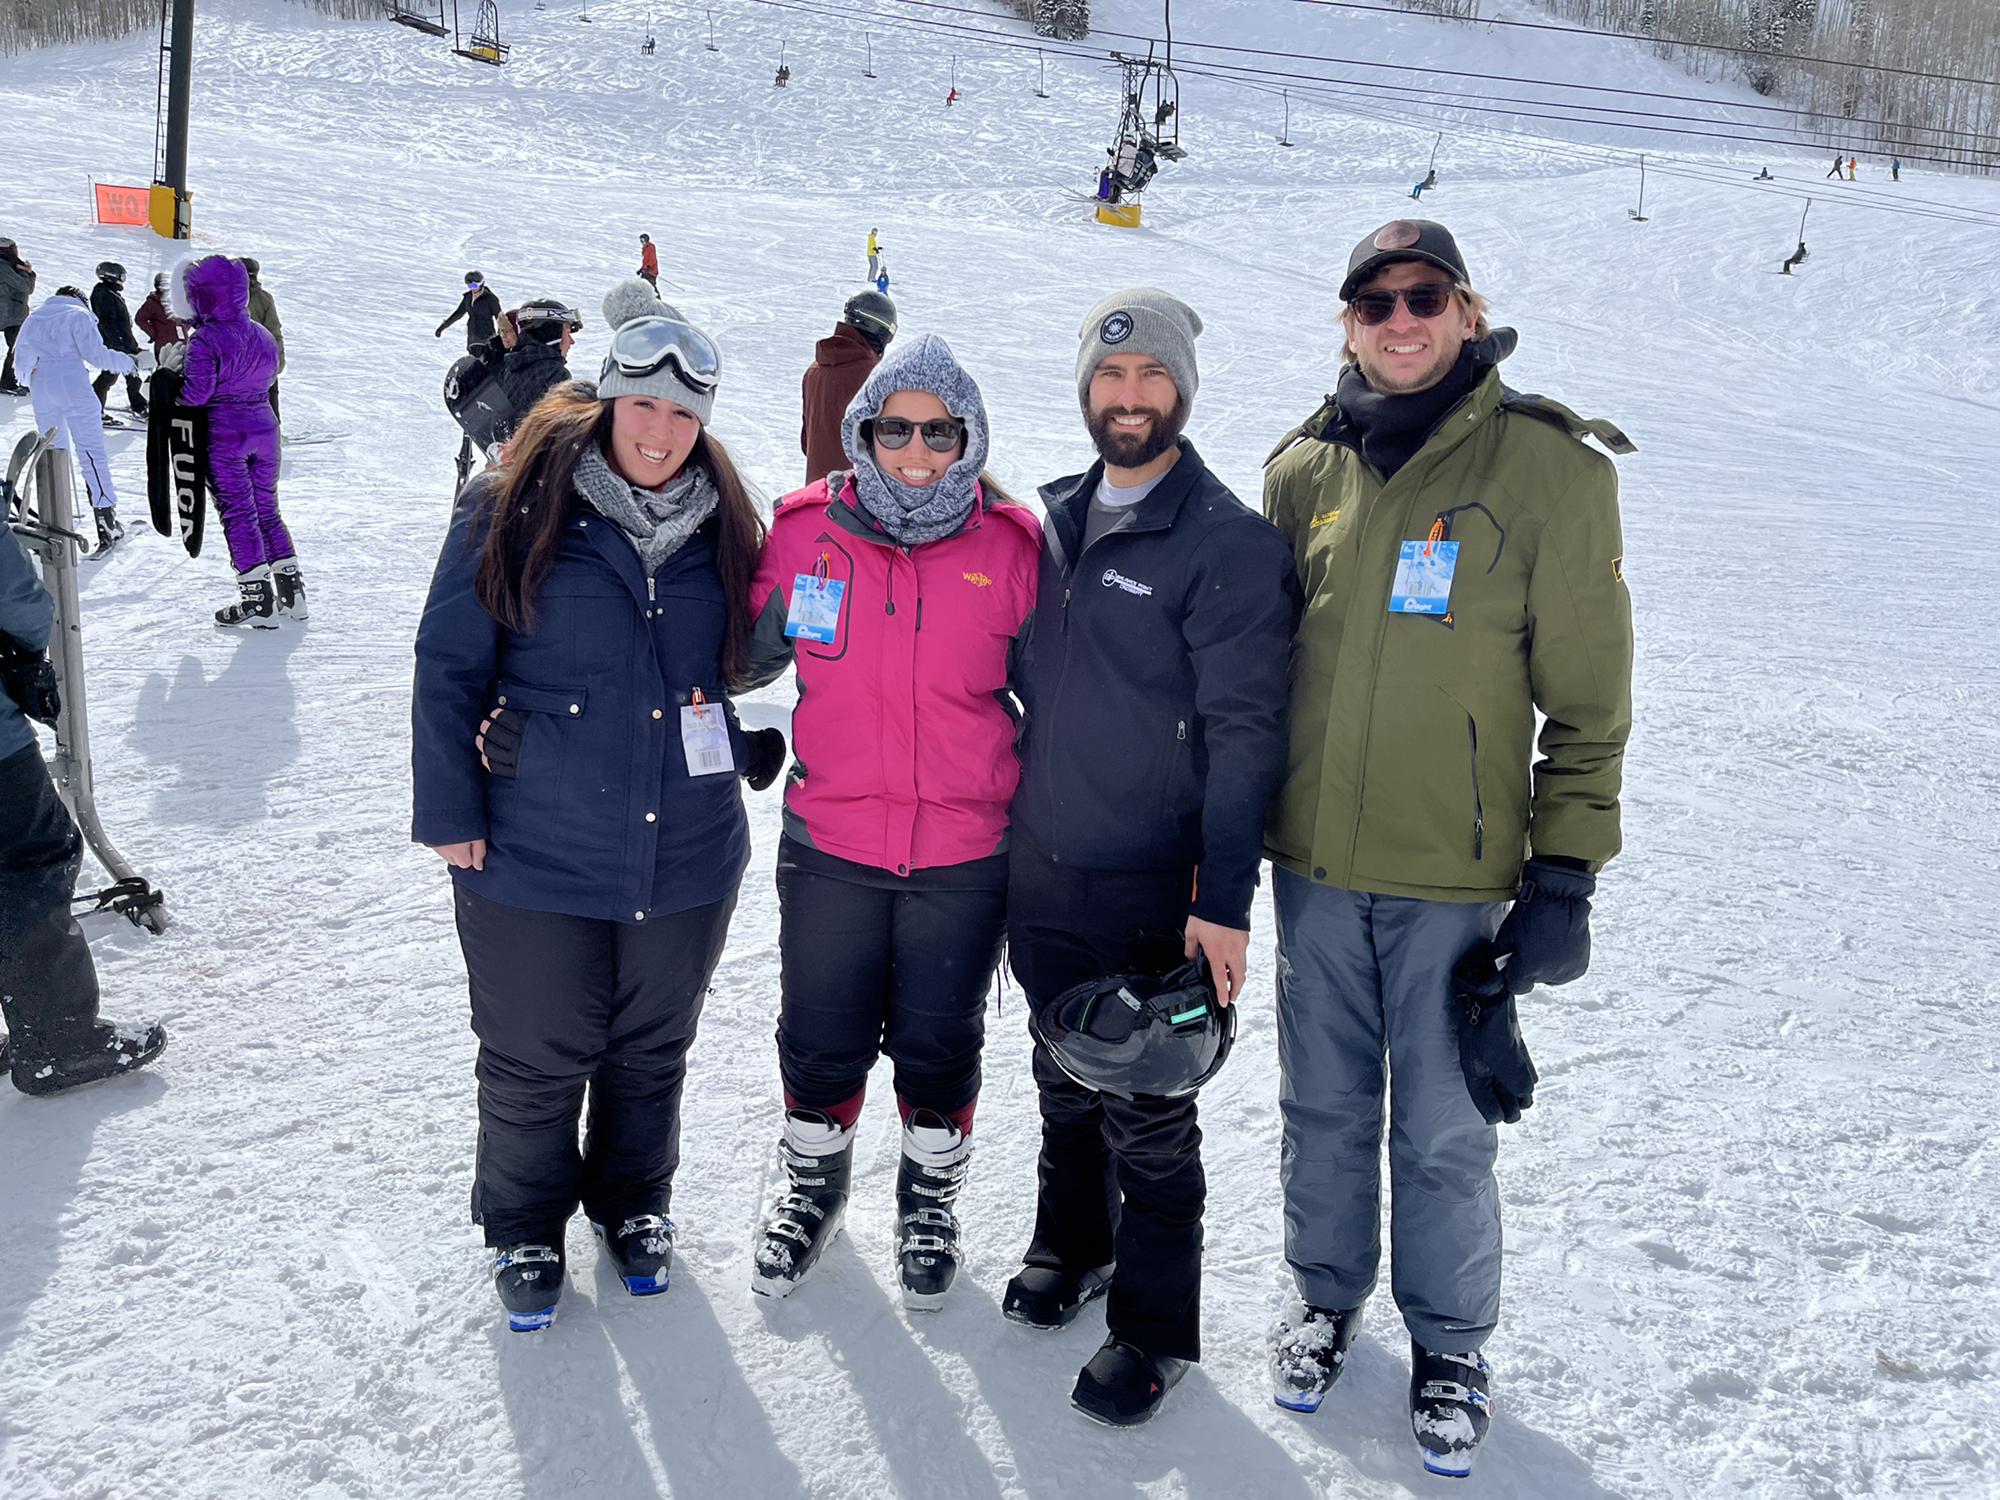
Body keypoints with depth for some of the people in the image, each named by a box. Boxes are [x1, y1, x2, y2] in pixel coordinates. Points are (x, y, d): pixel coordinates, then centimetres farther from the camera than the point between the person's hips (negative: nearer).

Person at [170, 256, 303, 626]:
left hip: (225, 434, -6)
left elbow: (194, 394, -17)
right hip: (264, 426, 6)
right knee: (266, 509, 15)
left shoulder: (206, 340, -15)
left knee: (237, 513, 0)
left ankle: (257, 599, 0)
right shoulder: (262, 336, 6)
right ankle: (291, 589, 15)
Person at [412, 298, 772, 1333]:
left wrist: (743, 743, 0)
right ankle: (525, 1228, 36)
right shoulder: (513, 508, -8)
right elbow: (450, 664, -6)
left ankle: (633, 1203, 44)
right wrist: (450, 811, -9)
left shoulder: (722, 525, 3)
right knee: (534, 1060, 11)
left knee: (651, 1051, 19)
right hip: (535, 855, -3)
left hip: (685, 856, 3)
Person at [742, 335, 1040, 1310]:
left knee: (939, 1046, 15)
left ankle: (930, 1201, 42)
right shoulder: (807, 531, -6)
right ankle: (813, 1186, 44)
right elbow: (748, 651, 10)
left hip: (964, 859, -1)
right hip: (830, 844, 1)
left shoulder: (1012, 549, -7)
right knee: (821, 1040, 14)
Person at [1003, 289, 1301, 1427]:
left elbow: (1244, 733, -16)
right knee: (1066, 1081, 21)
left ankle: (1156, 1327, 23)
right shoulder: (1058, 518, 7)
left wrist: (1225, 901, -19)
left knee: (1147, 1117, 5)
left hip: (1151, 895, -6)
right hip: (1041, 874, 6)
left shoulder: (1229, 545, -14)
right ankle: (1072, 1245, 43)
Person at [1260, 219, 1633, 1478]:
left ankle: (1451, 1345, 30)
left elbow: (1588, 694, -5)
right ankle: (1329, 1296, 39)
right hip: (1313, 863, 4)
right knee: (1324, 1104, 17)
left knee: (1442, 1131, 7)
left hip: (1455, 872, -3)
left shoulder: (1549, 466, -7)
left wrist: (1567, 872, -8)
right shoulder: (1306, 468, 4)